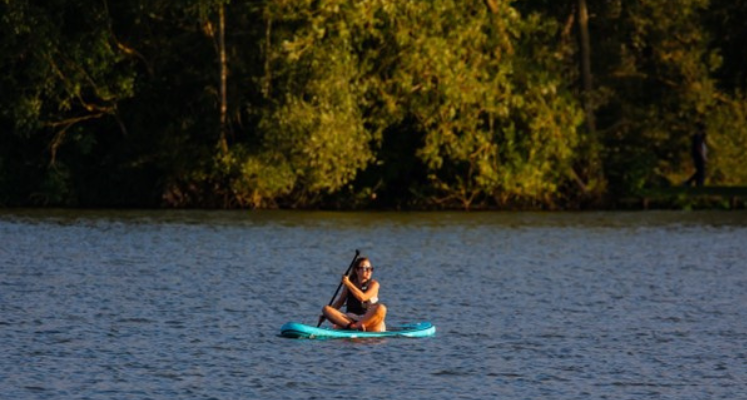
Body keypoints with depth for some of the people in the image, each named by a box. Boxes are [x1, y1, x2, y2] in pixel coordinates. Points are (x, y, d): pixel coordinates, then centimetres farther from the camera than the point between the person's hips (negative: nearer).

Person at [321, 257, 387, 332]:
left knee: (381, 308, -35)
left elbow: (363, 297, -18)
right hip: (350, 319, 3)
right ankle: (350, 326, -40)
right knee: (326, 309, -19)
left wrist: (349, 284, -17)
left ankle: (354, 326, -33)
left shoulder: (373, 284, -1)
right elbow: (339, 302, 17)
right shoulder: (349, 284, 10)